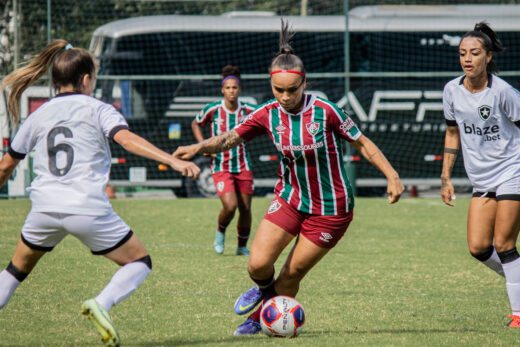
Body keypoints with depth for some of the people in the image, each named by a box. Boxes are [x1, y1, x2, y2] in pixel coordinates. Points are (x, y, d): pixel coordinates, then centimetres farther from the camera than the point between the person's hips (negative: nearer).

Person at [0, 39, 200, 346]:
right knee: (140, 262, 10)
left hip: (45, 207, 4)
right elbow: (127, 139, -16)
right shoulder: (97, 110, 3)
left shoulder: (38, 116, 15)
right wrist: (173, 160, -23)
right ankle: (102, 304, -16)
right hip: (88, 209, -4)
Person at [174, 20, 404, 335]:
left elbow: (362, 143, -8)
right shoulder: (269, 114, -8)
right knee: (258, 264, -10)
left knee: (292, 273, 2)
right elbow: (231, 138, -2)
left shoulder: (325, 112, -19)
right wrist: (200, 147, -21)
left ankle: (263, 318, 29)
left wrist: (393, 176, -12)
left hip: (331, 208, -3)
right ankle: (264, 288, 28)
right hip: (290, 199, 3)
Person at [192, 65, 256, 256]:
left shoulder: (248, 110, -3)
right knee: (230, 206, -18)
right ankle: (220, 231, 14)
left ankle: (242, 246, 23)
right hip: (221, 166, -2)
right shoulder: (212, 110, -6)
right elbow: (195, 124, 12)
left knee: (245, 209, 3)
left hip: (243, 166, 2)